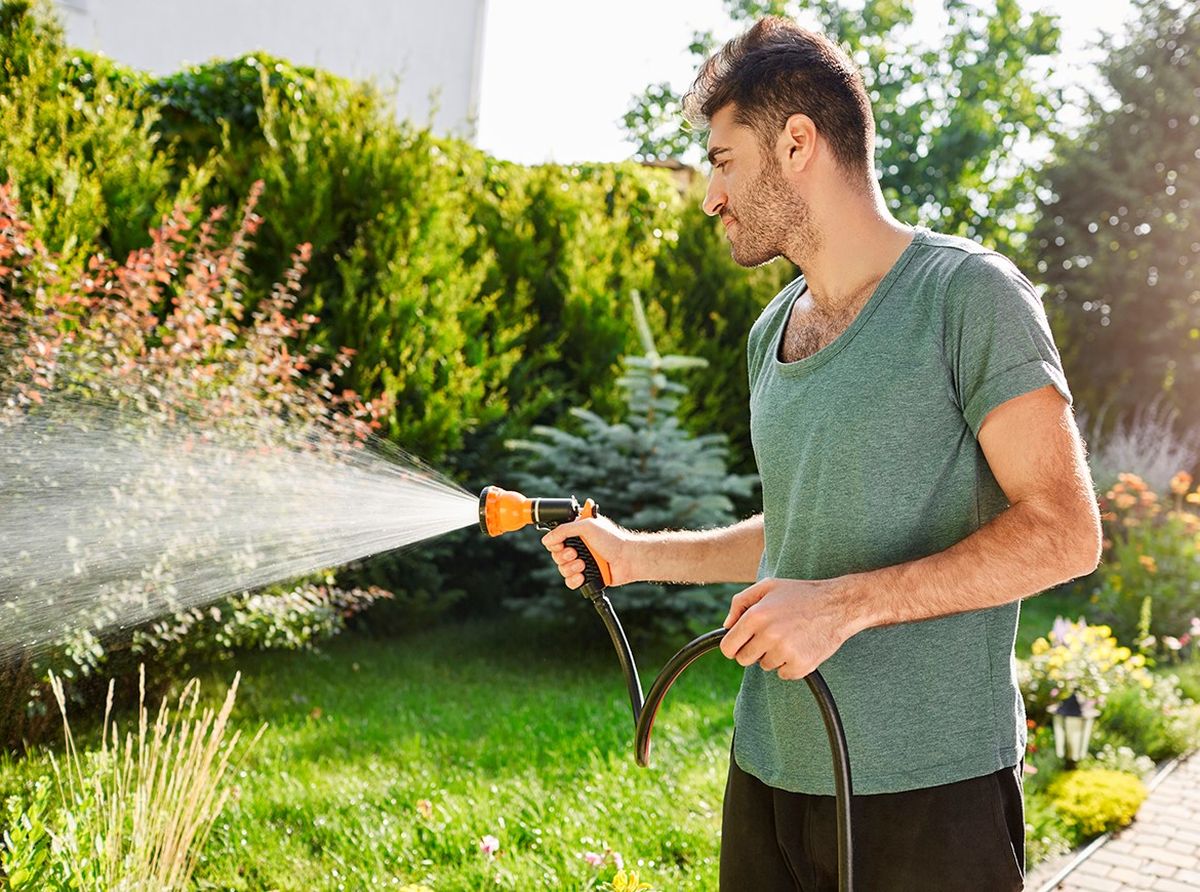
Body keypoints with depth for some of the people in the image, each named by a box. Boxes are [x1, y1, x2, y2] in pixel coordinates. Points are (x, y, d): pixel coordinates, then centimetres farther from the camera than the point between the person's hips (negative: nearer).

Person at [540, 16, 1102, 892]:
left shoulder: (967, 293, -10)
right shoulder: (772, 333, 11)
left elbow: (1064, 533, -15)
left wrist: (845, 603, -22)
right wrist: (635, 552, 14)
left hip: (929, 788, -6)